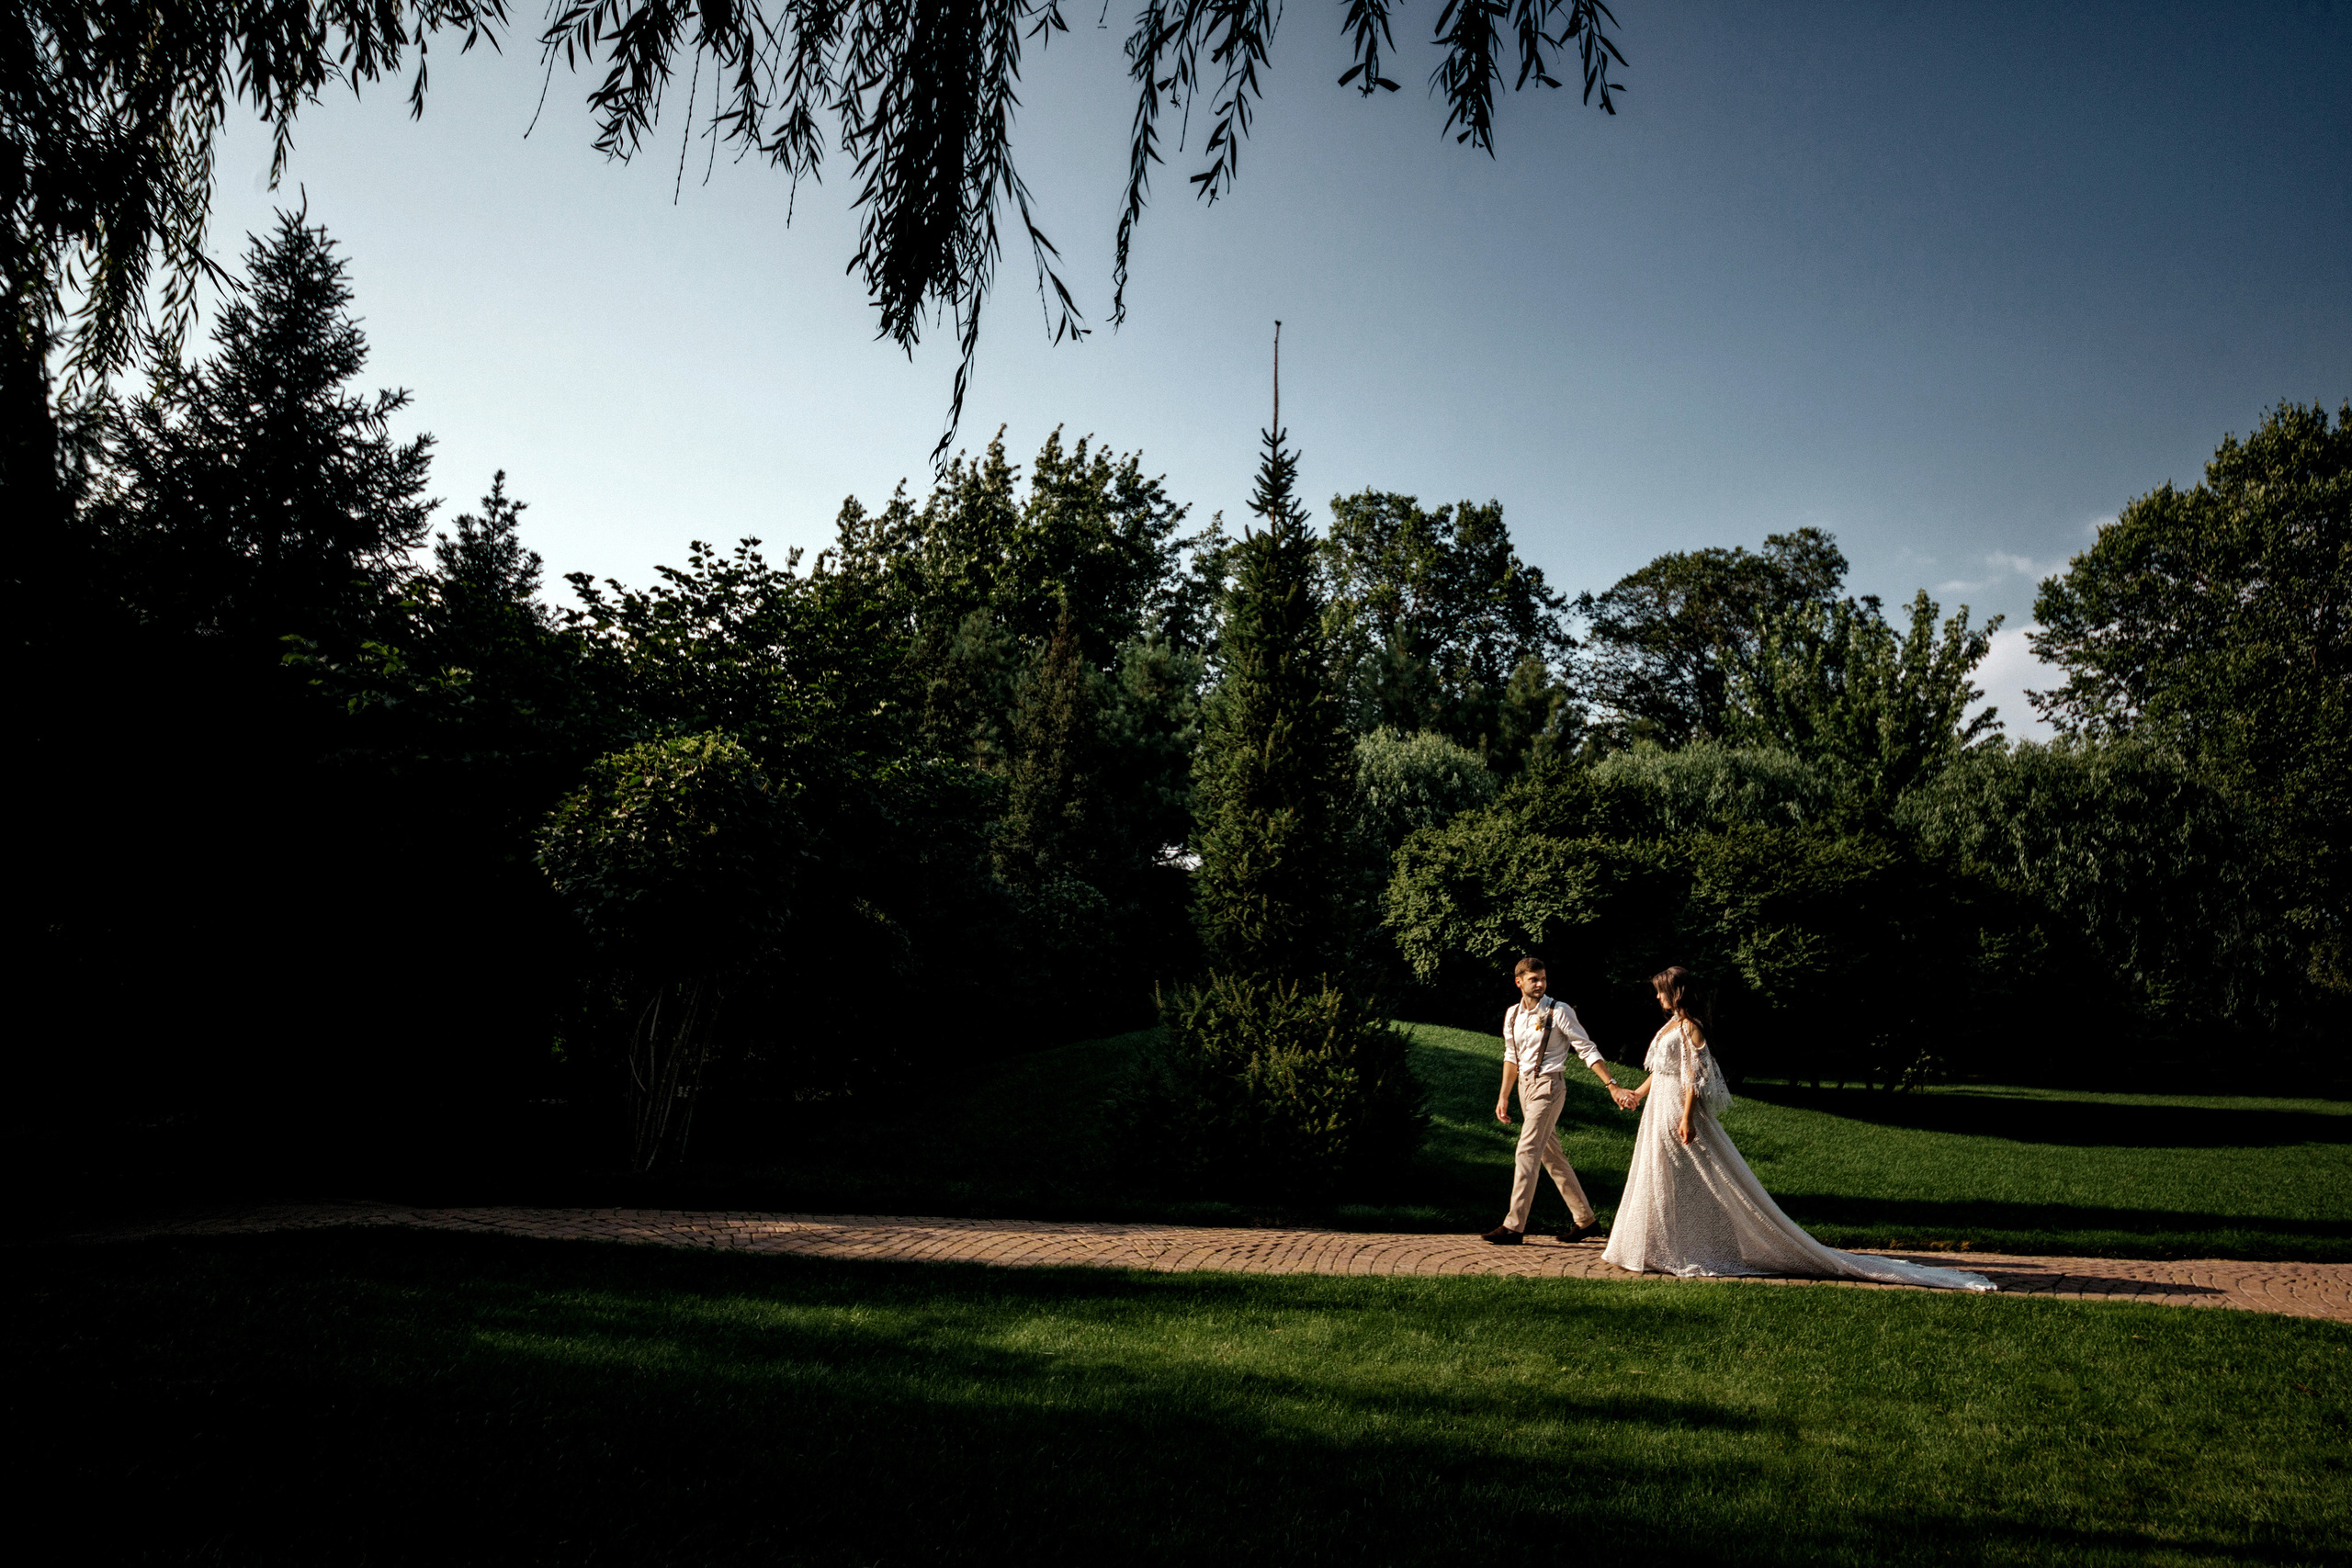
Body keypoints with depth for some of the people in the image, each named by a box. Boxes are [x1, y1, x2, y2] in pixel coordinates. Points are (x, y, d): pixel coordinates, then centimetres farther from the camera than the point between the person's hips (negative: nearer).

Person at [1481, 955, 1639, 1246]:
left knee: (1527, 1153, -11)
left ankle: (1514, 1226, -8)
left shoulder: (1559, 1011, -10)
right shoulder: (1512, 1014, 7)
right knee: (1552, 1156, 13)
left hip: (1549, 1086, -7)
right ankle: (1585, 1219, 24)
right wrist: (1504, 1096, 14)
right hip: (1525, 1087, 7)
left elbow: (1588, 1050, -10)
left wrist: (1613, 1086, -15)